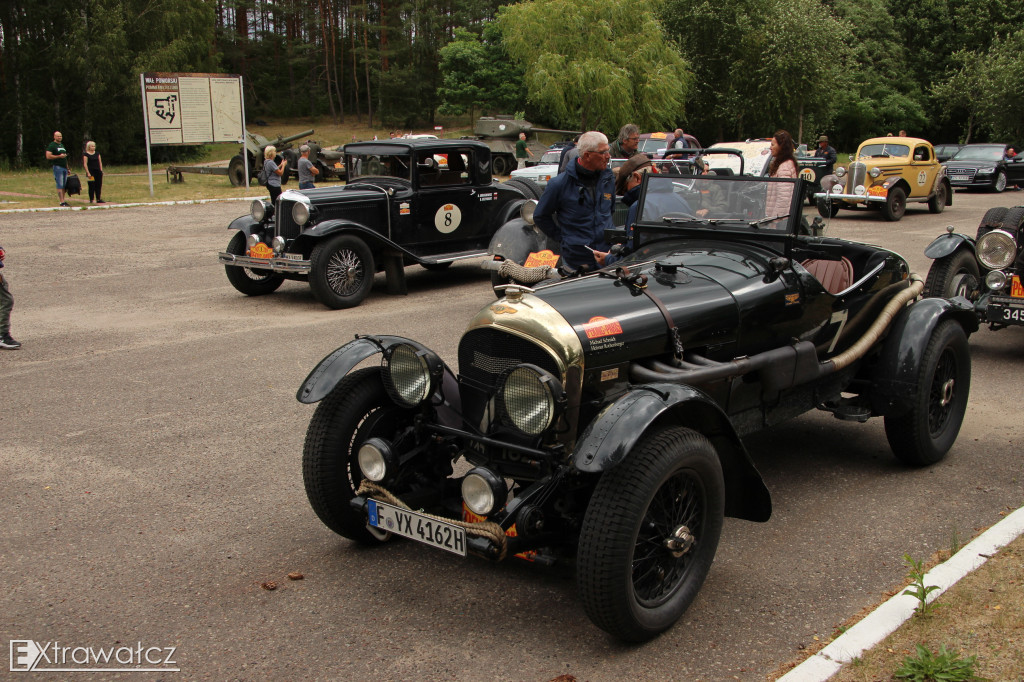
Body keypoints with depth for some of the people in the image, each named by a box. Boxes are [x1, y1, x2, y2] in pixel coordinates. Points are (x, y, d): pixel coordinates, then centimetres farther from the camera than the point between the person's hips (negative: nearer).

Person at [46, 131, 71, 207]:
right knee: (60, 185, -11)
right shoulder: (52, 145, -4)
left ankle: (63, 201, 10)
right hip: (57, 167, -8)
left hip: (64, 167, 8)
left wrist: (67, 168, 25)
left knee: (64, 185, 7)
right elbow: (48, 156, -14)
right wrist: (59, 156, -16)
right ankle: (62, 202, -14)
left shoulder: (62, 145, 22)